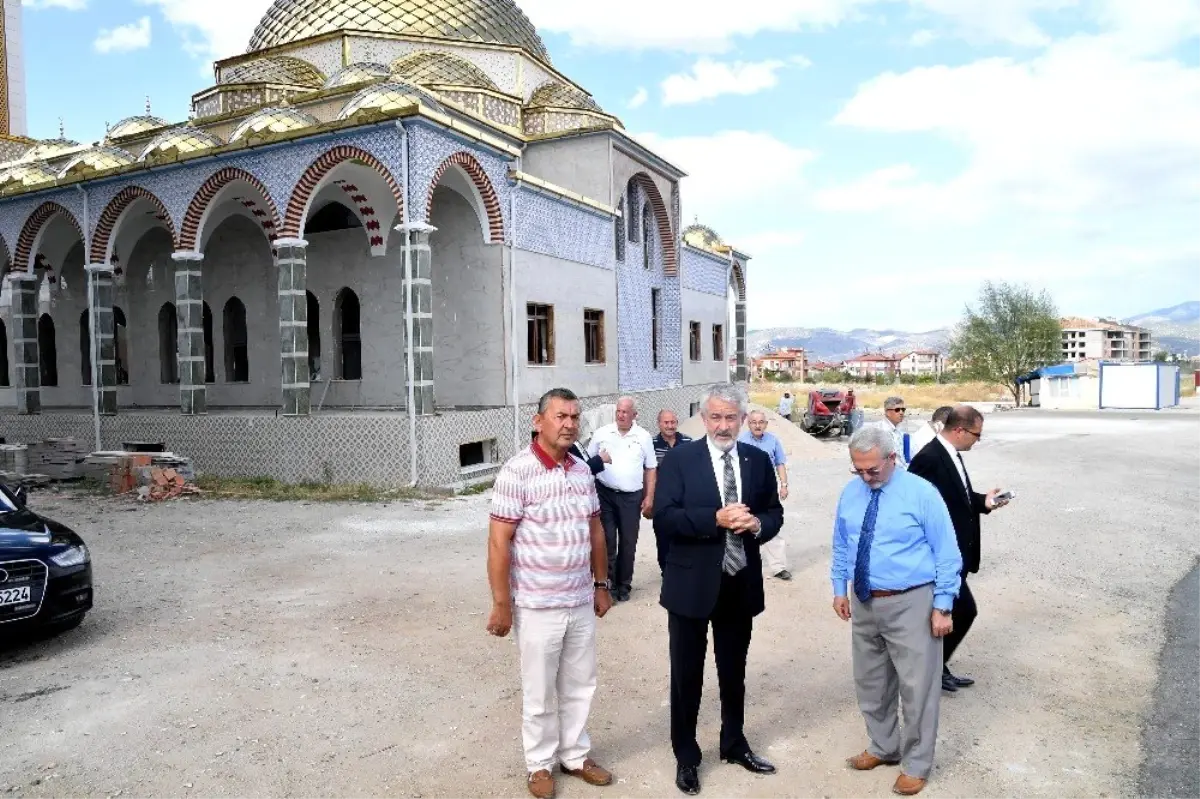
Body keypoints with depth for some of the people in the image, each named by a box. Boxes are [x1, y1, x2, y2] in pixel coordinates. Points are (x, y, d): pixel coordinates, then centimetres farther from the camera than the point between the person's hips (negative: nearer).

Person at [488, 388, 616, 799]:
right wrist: (500, 603, -15)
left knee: (579, 685, 18)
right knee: (539, 691, 11)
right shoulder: (517, 471, -15)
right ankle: (540, 763, 31)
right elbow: (498, 541, -15)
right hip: (537, 605, -5)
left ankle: (575, 755, 37)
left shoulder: (583, 470, 5)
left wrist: (601, 584, 14)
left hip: (581, 601, 6)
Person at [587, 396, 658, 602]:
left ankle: (623, 585, 21)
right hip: (605, 494, -1)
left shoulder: (644, 437, 2)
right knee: (607, 540, -1)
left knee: (628, 543, 8)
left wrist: (649, 498, 1)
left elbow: (650, 469, 5)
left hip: (632, 497, 1)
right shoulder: (602, 433, 1)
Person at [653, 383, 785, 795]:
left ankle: (734, 743, 42)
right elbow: (664, 517, -17)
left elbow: (775, 512, 8)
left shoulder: (758, 459, 3)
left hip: (741, 583, 4)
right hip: (692, 583, -3)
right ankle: (686, 756, 29)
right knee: (687, 674, 11)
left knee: (734, 671, 21)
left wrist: (758, 524, -15)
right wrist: (715, 519, -27)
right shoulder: (680, 458, -10)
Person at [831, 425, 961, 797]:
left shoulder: (922, 494, -13)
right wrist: (840, 589, 10)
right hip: (864, 603, 5)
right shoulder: (850, 493, 1)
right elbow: (841, 546, 13)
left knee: (917, 687, 6)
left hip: (910, 604, -5)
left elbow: (946, 553, -9)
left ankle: (915, 764, 26)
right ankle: (883, 748, 40)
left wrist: (942, 606, -11)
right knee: (870, 683, 18)